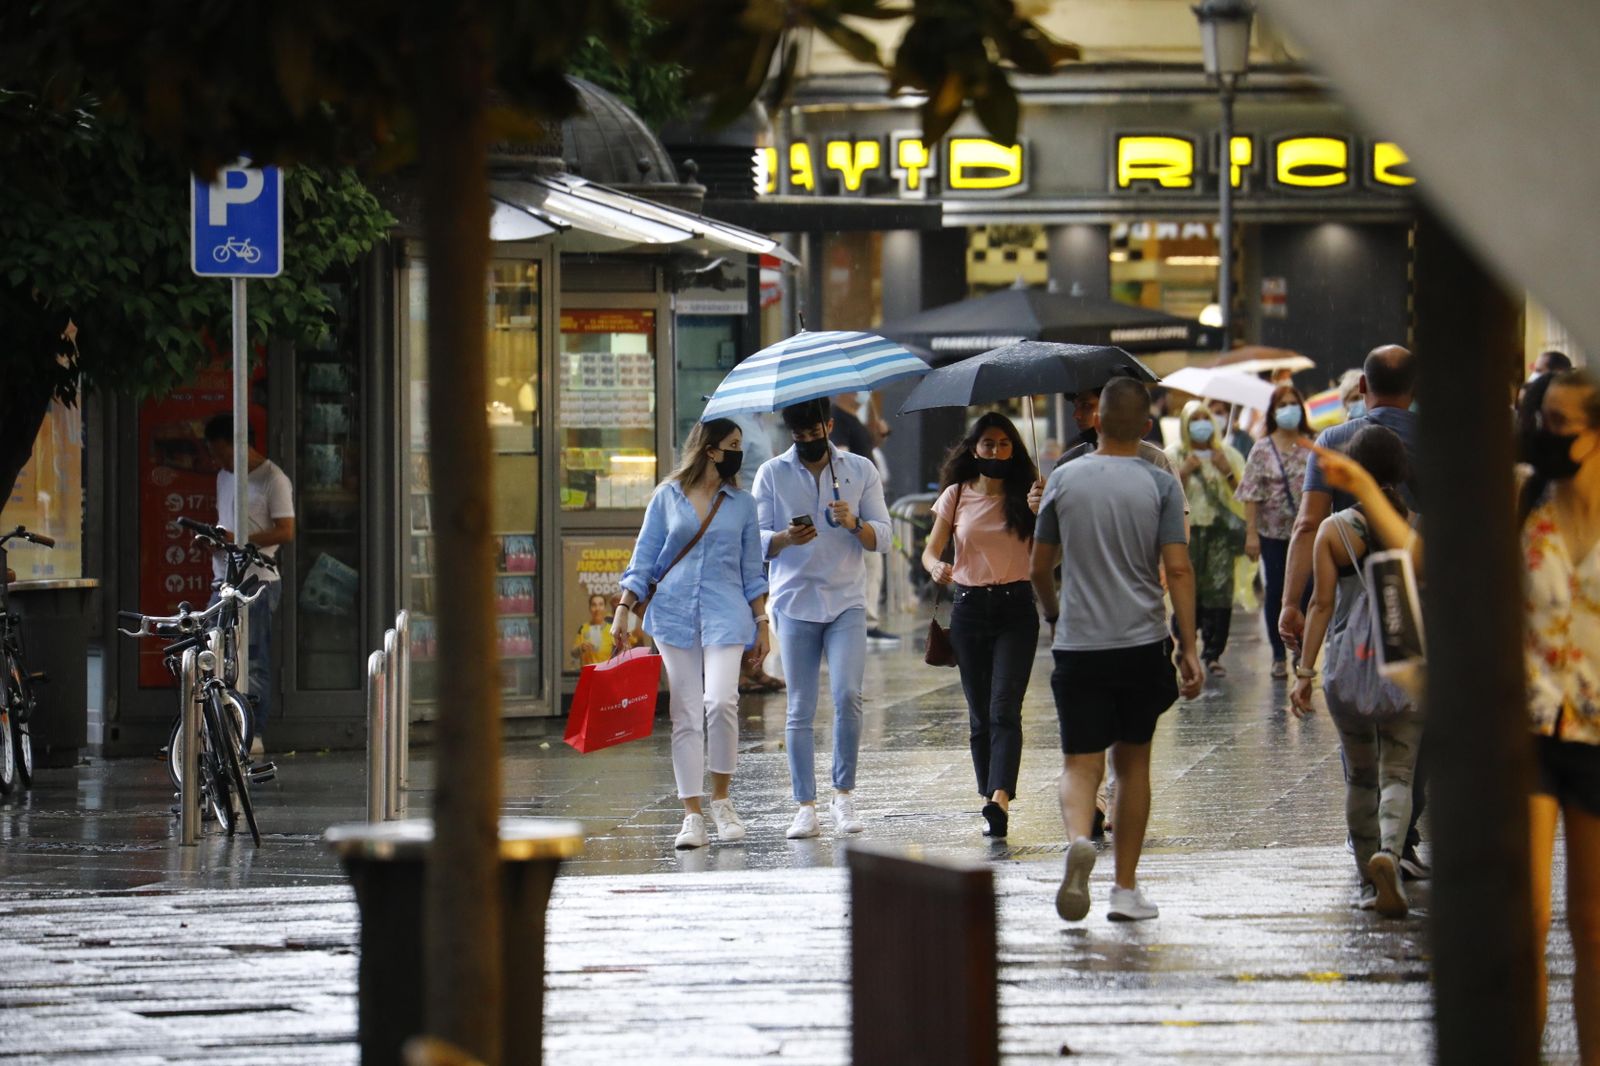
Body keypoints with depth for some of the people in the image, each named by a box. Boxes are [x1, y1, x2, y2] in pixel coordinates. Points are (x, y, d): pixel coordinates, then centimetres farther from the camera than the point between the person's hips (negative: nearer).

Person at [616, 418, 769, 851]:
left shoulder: (742, 503, 11)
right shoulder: (667, 497, 7)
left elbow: (752, 570, 14)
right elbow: (643, 559, 8)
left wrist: (761, 622, 10)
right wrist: (623, 610, 1)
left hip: (725, 613, 0)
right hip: (674, 612, 0)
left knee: (720, 701, -18)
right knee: (686, 714, -1)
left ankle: (720, 799, -1)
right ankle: (692, 814, 2)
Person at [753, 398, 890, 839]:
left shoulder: (860, 470, 8)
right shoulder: (771, 474, 7)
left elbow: (883, 538, 4)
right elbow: (757, 541, 3)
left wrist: (854, 524, -17)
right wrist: (787, 539, -18)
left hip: (846, 603, 0)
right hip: (795, 603, 0)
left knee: (848, 695, -14)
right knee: (800, 709, -1)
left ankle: (844, 794, 1)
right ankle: (805, 807, 1)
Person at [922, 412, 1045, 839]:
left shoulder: (1025, 495, 3)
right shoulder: (956, 496, 7)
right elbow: (930, 550, 6)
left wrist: (1039, 514, -19)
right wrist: (936, 568, -17)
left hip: (1016, 610, -3)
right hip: (969, 608, 3)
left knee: (1004, 708, -16)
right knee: (980, 713, 6)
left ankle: (1000, 799, -28)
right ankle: (991, 801, 13)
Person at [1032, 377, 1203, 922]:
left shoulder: (1064, 480, 1)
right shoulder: (1160, 485, -3)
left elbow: (1039, 568, 8)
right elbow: (1178, 570, -9)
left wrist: (1055, 615, 27)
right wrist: (1189, 648, -6)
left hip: (1078, 646, 0)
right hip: (1142, 644, 0)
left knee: (1080, 763, 0)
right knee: (1132, 761, 14)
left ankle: (1078, 838, -32)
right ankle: (1126, 888, 15)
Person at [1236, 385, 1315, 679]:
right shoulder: (1262, 449, 1)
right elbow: (1252, 494, -2)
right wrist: (1251, 533, -9)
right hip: (1273, 532, 0)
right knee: (1275, 592, 4)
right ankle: (1278, 656, 13)